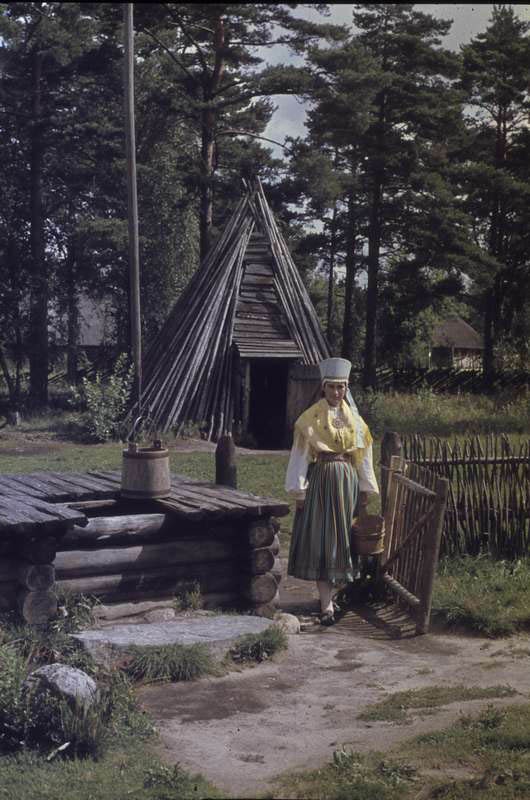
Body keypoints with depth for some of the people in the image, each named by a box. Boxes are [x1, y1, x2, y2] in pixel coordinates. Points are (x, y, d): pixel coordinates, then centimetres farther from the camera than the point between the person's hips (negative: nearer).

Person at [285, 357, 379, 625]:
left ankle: (328, 592, 21)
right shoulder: (310, 418, -2)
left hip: (347, 480, 4)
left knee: (341, 538, 7)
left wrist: (365, 490, 10)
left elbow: (363, 455, 13)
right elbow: (300, 455, -3)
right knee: (321, 538, -8)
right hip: (321, 480, -4)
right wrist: (299, 490, -7)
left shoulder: (354, 418, 9)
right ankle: (326, 605, -11)